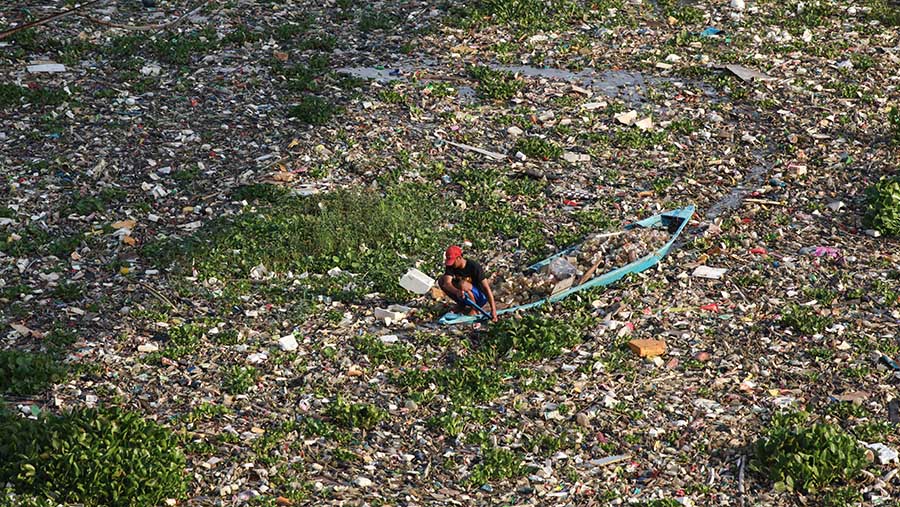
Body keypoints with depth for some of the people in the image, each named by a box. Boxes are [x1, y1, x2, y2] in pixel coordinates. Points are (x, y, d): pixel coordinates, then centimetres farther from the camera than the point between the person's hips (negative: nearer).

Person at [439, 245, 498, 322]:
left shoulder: (474, 267, -24)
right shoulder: (450, 266, -11)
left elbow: (486, 288, -28)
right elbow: (447, 284, -28)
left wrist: (493, 310, -37)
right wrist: (457, 292, -52)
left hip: (480, 297, -6)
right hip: (464, 297, 6)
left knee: (462, 284, -35)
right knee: (441, 281, -10)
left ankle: (474, 309, -12)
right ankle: (462, 305, 3)